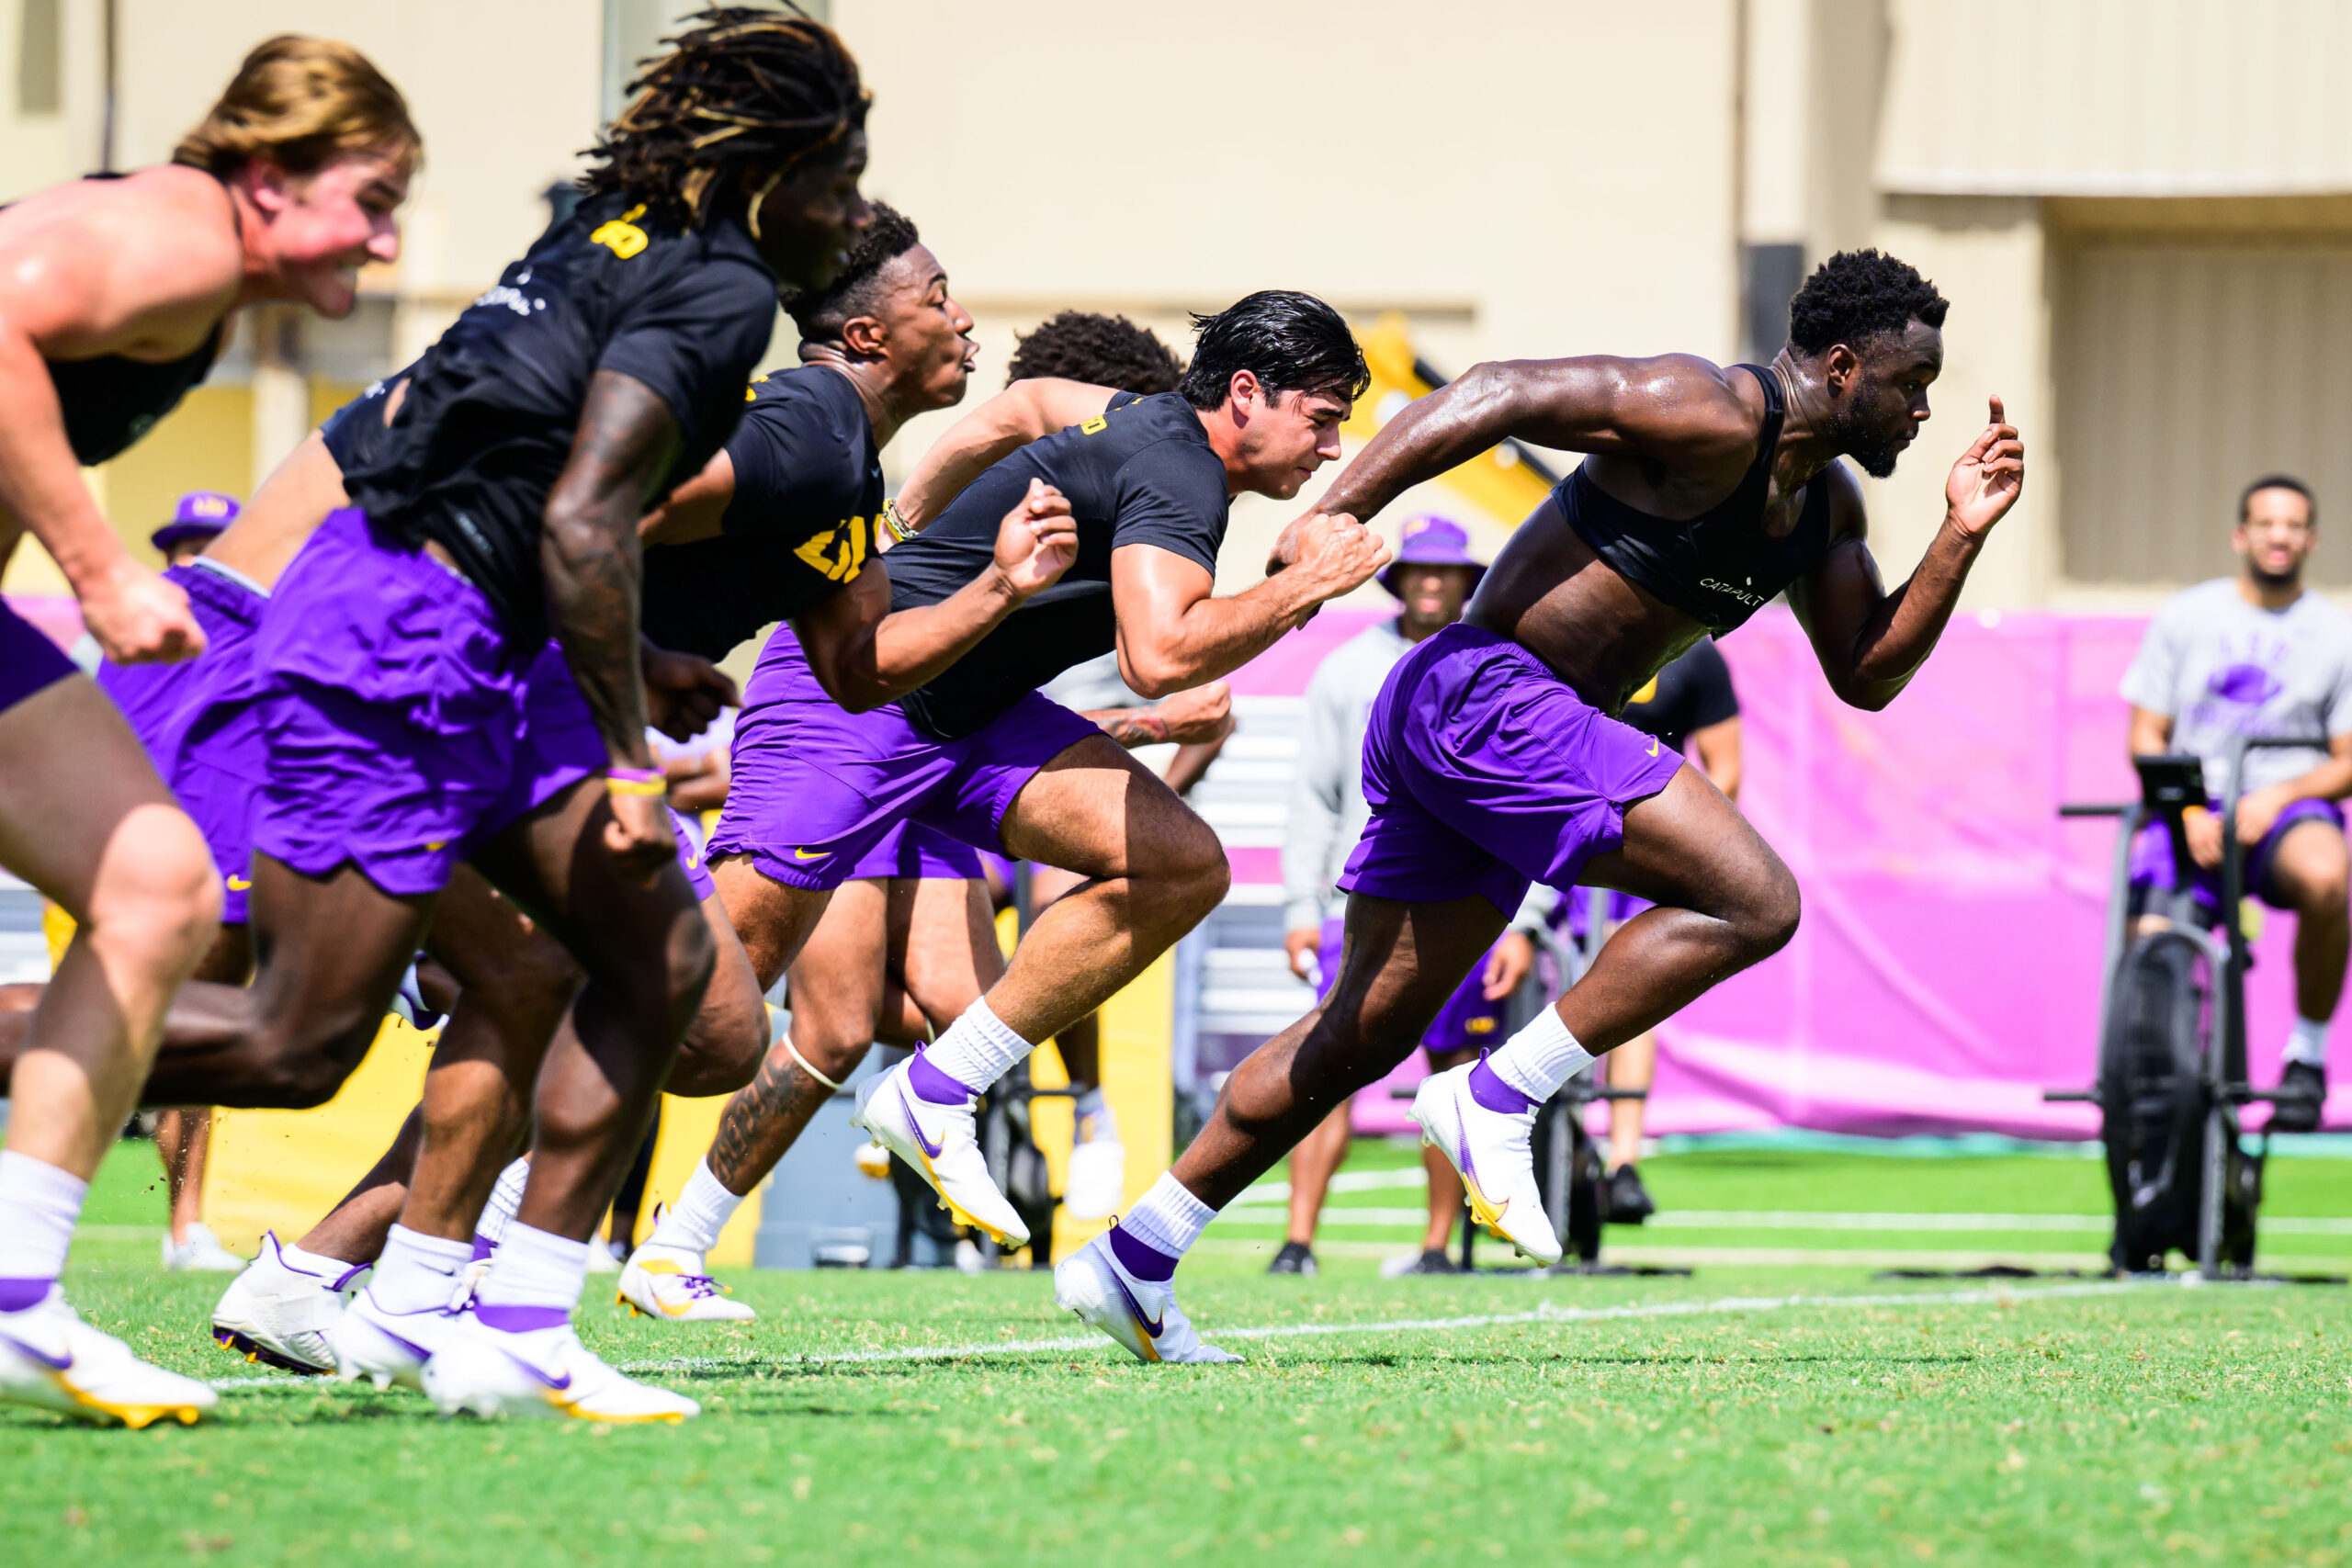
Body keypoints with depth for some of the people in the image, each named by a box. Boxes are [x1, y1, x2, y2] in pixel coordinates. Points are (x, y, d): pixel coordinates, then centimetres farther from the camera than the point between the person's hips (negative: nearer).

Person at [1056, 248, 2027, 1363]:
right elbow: (1501, 394, -18)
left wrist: (1962, 536, 7)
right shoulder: (1713, 415, -14)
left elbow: (1867, 675, 19)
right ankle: (1495, 1101, -13)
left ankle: (1129, 1262, 16)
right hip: (1485, 695, -10)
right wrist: (1333, 516, -24)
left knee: (1363, 1037, 13)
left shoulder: (1826, 505, 16)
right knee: (1753, 901, -15)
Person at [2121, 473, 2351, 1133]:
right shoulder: (2184, 618, 9)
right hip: (2191, 811, 1)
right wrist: (2188, 813, -11)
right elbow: (2145, 738, 7)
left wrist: (2280, 795, -15)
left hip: (2289, 811, -1)